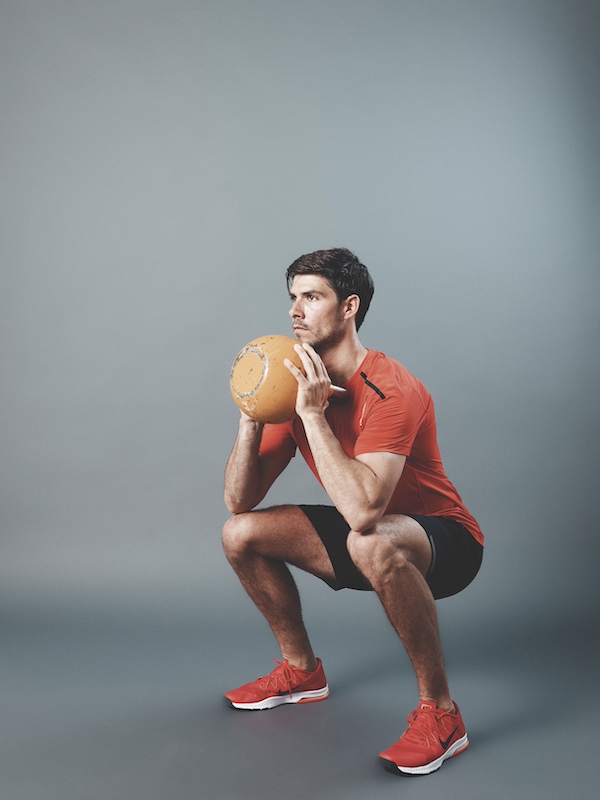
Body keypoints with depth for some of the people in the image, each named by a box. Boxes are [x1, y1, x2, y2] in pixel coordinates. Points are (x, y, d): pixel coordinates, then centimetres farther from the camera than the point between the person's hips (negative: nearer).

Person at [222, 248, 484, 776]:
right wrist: (252, 417, -20)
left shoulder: (390, 392, -26)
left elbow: (362, 510, -40)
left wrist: (313, 415, -34)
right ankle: (302, 671, 18)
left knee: (372, 542, -41)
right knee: (241, 535, -2)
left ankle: (439, 713, -19)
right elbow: (239, 501, -5)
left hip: (445, 544, -7)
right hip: (363, 535, 8)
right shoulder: (298, 385, -3)